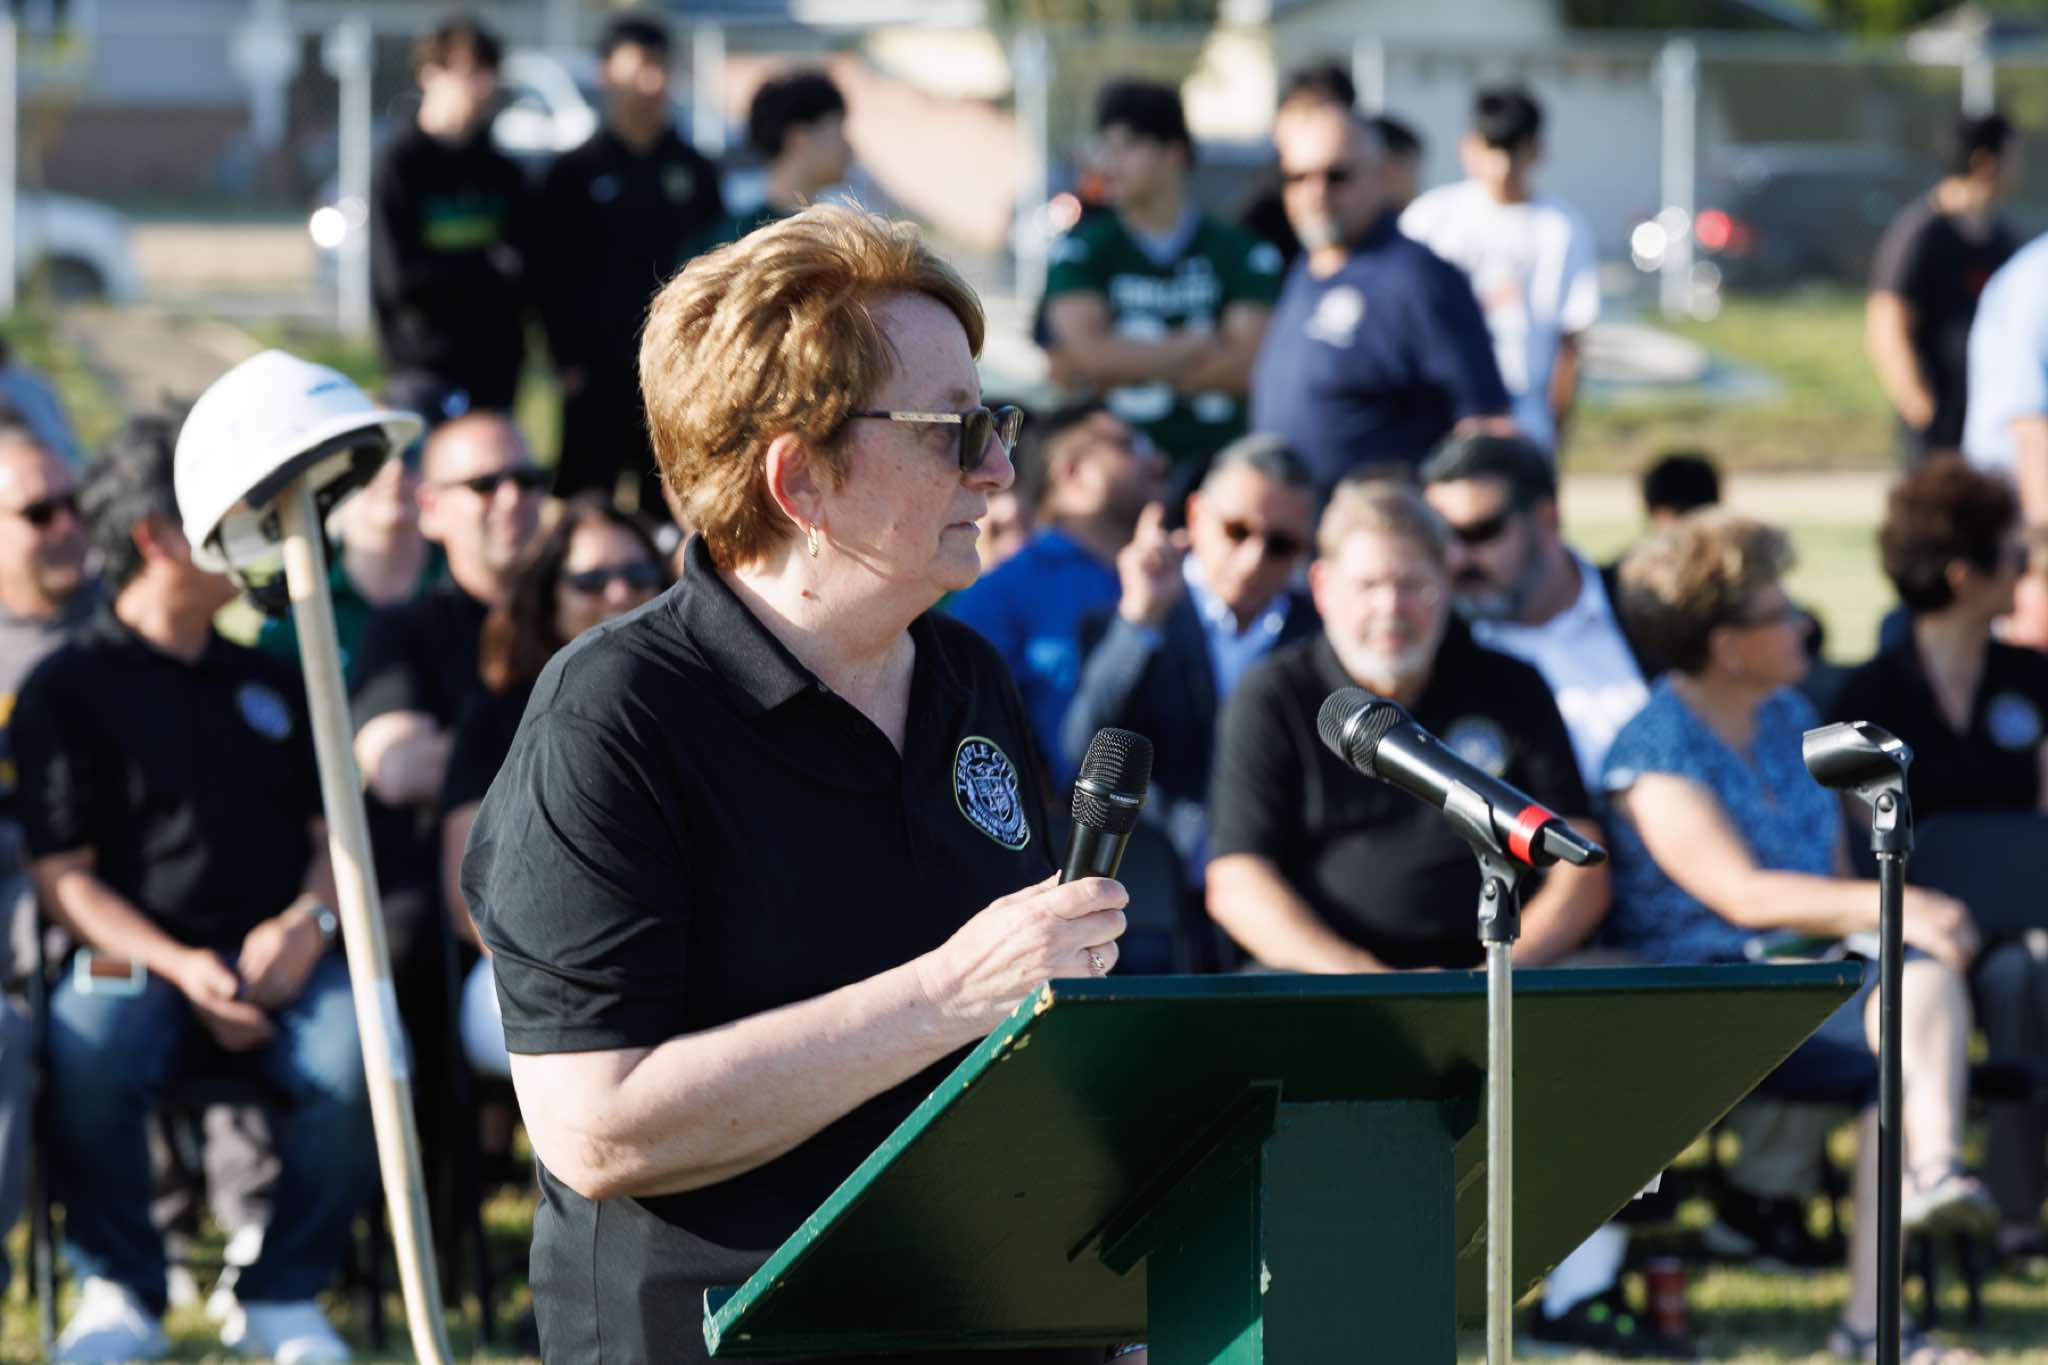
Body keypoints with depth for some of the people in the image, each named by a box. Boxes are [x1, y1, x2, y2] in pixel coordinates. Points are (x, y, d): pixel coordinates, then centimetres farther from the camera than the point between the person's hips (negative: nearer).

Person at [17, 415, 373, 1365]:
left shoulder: (267, 682, 22)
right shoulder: (67, 689, 5)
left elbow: (332, 834, 21)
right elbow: (64, 877, -1)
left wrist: (308, 921, -3)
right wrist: (180, 967, -15)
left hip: (280, 959, 4)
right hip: (137, 959, -3)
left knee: (358, 1054, -31)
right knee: (87, 1055, -38)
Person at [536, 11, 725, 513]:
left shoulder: (694, 171, 11)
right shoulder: (575, 174, 3)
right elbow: (552, 278, 2)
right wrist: (567, 361, -7)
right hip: (599, 377, -3)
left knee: (668, 508, 4)